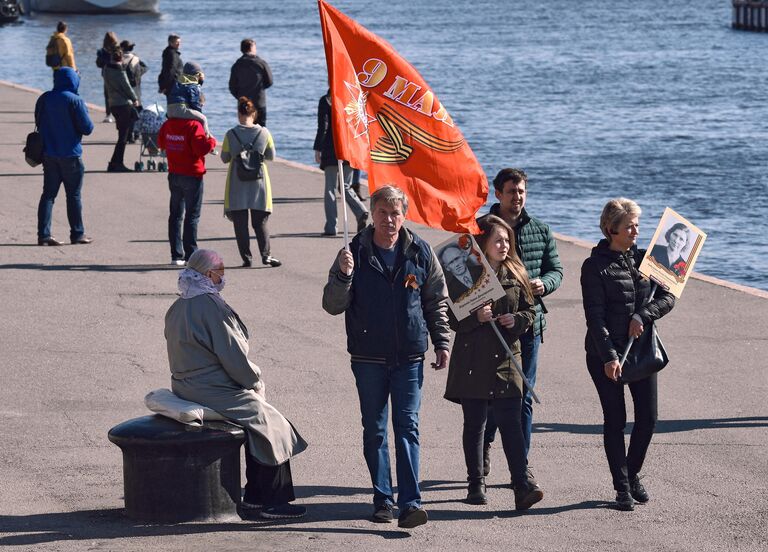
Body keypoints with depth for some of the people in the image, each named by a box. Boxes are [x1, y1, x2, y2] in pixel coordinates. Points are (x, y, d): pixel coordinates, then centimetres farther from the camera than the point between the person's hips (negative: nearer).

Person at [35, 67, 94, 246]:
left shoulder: (43, 99, 3)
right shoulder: (75, 101, -14)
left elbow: (39, 123, 14)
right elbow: (87, 128, -12)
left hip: (48, 154, 5)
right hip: (70, 154, -5)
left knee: (48, 194, 6)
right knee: (74, 195, 6)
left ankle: (43, 234, 0)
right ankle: (77, 233, 10)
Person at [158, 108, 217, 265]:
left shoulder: (168, 125, 4)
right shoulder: (194, 125, -17)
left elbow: (161, 143, 18)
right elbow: (201, 148, -24)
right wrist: (212, 141, -6)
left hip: (174, 175, 6)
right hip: (192, 176, -6)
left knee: (175, 215, 13)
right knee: (192, 216, 0)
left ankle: (176, 255, 13)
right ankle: (191, 256, -1)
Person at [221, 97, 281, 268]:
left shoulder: (231, 134, -9)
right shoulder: (263, 132, -7)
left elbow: (225, 158, 1)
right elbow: (271, 156, 4)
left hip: (236, 185, -1)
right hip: (258, 181, 1)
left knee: (240, 222, 6)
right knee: (260, 222, 8)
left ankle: (246, 257, 3)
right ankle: (265, 254, -3)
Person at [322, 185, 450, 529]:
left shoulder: (420, 252, 2)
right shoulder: (355, 252, -2)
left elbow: (437, 301, 12)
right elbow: (332, 306, -3)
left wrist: (442, 342, 8)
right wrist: (343, 275, -21)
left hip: (409, 357, 0)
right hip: (368, 358, 0)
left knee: (408, 427, -6)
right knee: (374, 431, 7)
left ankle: (410, 503, -11)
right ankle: (383, 501, 14)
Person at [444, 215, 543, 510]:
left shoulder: (514, 275, 8)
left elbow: (530, 310, 14)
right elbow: (453, 319, -5)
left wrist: (517, 320, -7)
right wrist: (477, 318, -23)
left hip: (506, 358, 2)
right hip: (472, 361, -2)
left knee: (511, 422, -7)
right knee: (474, 423, 7)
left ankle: (522, 486, -12)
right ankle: (476, 484, 18)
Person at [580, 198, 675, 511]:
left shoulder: (643, 259, 7)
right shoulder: (595, 267, -7)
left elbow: (667, 298, 3)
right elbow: (595, 317, -12)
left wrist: (642, 316, -15)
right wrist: (609, 357, -21)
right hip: (605, 353, -4)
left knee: (647, 418, 3)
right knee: (615, 420, 0)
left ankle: (633, 474, 25)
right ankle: (622, 488, 8)